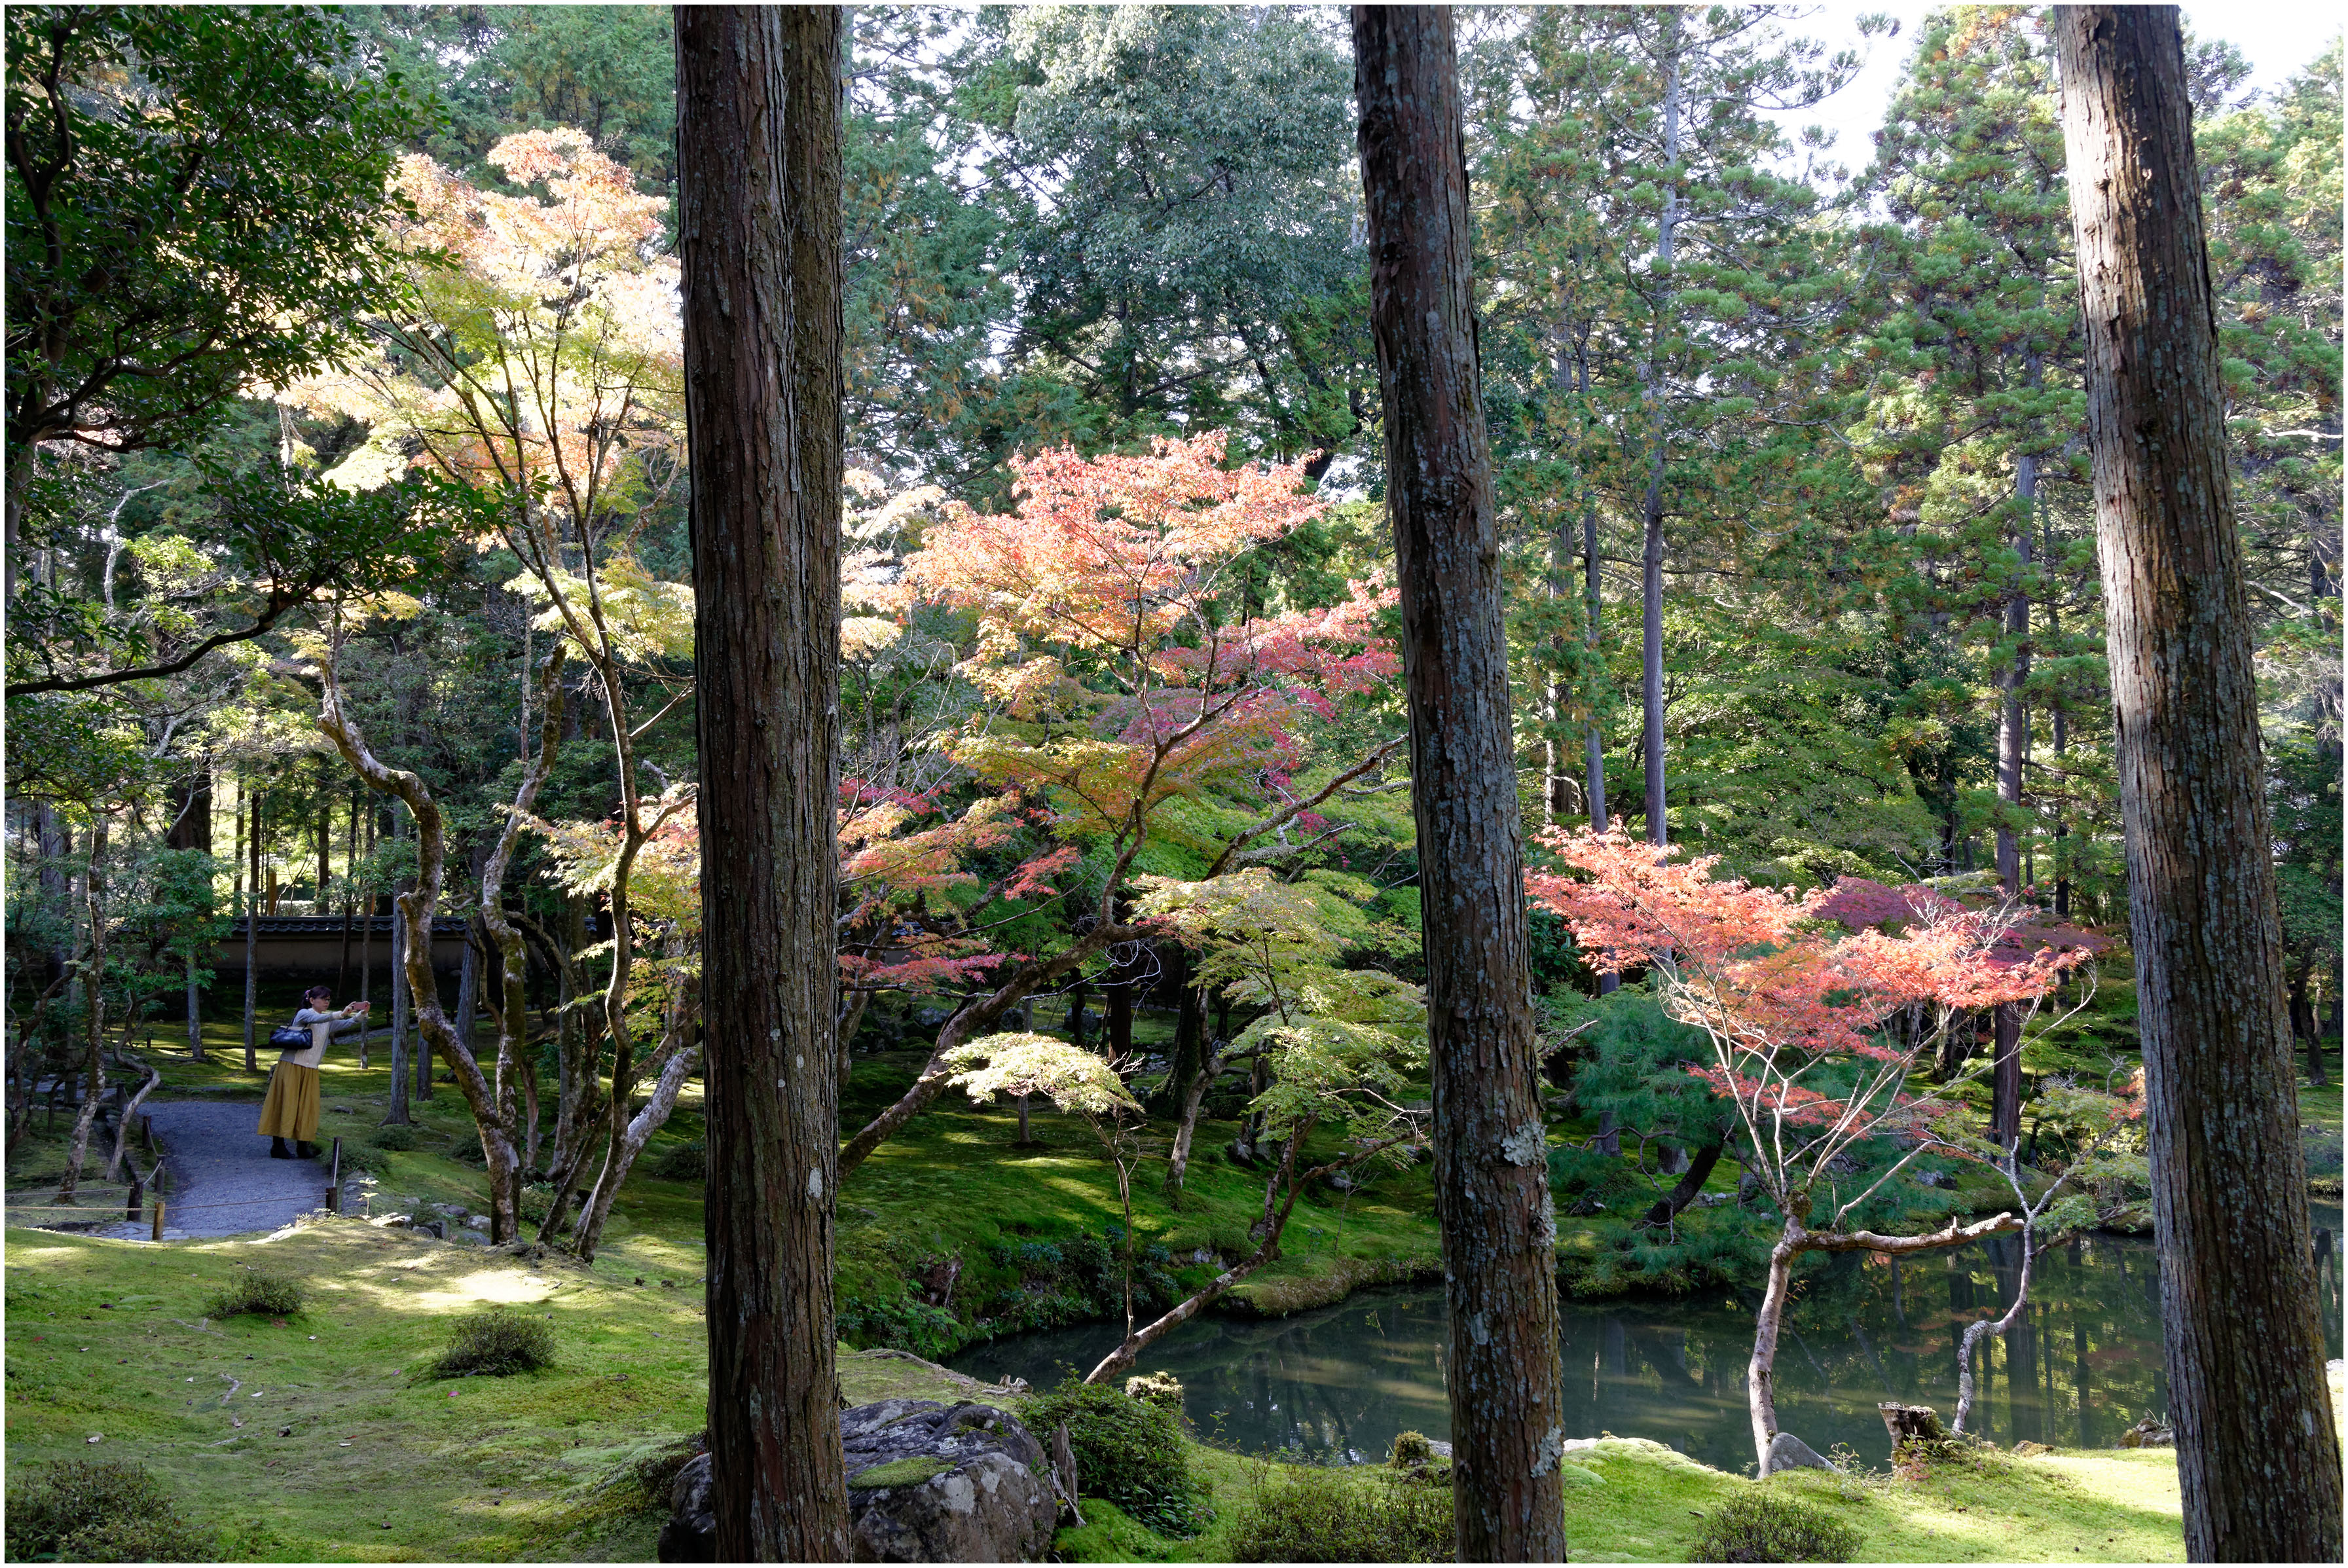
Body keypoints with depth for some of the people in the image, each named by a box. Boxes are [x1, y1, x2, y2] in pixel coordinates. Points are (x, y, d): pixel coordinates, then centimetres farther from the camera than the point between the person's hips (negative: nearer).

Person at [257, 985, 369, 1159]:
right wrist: (341, 1014, -37)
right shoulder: (303, 1014, -4)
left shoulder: (328, 1022, 13)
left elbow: (350, 1024, 0)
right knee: (285, 1104, -5)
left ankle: (302, 1147, 7)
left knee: (307, 1107, 3)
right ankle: (278, 1146, -3)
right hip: (291, 1066, -6)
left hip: (311, 1071, 6)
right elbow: (316, 1019, -26)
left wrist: (361, 1014, -20)